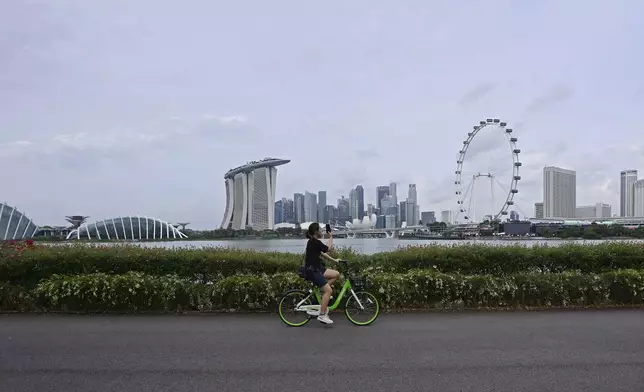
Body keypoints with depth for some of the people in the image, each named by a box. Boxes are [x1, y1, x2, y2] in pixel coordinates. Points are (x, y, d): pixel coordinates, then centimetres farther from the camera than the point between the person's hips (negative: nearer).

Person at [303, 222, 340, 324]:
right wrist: (331, 237, 13)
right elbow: (328, 248, -1)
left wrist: (334, 260, 16)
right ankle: (322, 315, -10)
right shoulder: (315, 242, -17)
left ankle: (322, 290, 11)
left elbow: (322, 254, 18)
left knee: (336, 274, 6)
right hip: (312, 271, -10)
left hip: (316, 269, 10)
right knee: (329, 290, -14)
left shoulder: (313, 242, 13)